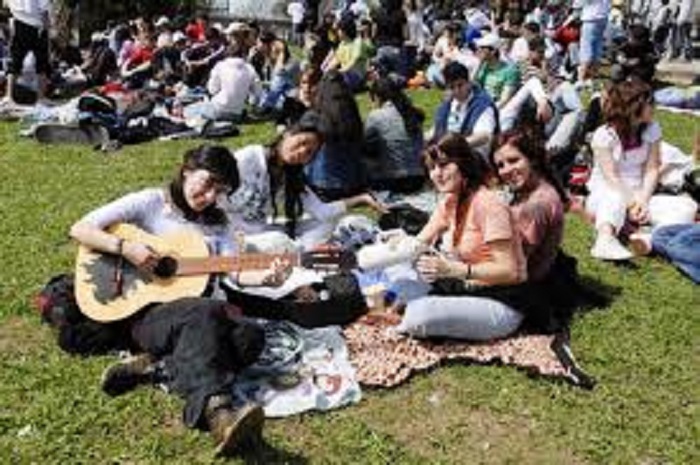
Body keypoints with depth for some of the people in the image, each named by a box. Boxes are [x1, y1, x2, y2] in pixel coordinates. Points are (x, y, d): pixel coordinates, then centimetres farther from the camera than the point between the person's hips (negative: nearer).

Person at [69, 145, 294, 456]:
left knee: (251, 337, -26)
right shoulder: (151, 202, 4)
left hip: (199, 315, 5)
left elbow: (236, 271, 2)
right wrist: (125, 247, -16)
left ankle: (154, 367, -29)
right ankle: (217, 413, -61)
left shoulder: (217, 223, 17)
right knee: (205, 312, -38)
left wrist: (267, 277, -19)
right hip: (147, 312, -5)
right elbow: (80, 229, -1)